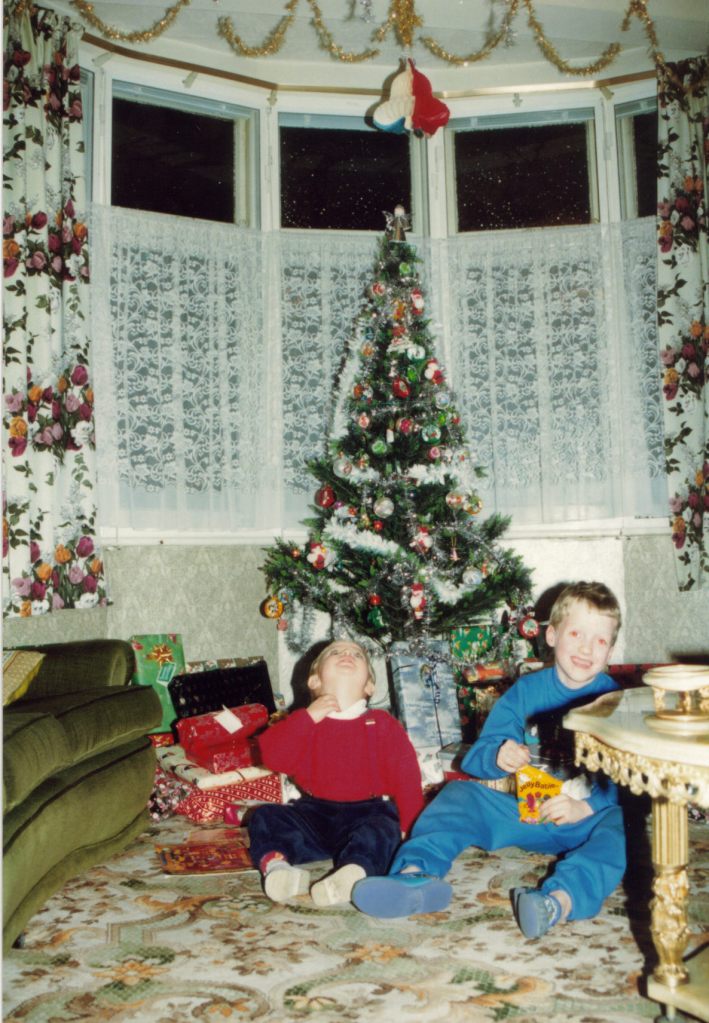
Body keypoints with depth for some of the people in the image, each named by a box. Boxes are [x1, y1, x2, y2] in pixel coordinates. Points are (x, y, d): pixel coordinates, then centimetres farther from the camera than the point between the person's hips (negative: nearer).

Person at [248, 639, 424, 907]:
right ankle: (274, 862, -45)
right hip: (315, 813, 2)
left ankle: (352, 873, -60)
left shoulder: (383, 724, 6)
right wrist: (308, 716, -11)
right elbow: (273, 757, -7)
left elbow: (405, 776, 0)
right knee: (265, 816, -18)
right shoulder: (306, 721, 9)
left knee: (382, 832, -34)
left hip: (368, 813, -2)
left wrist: (408, 826, -11)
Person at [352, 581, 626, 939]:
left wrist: (585, 807, -29)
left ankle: (561, 898, -57)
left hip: (590, 818, -3)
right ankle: (415, 874, -35)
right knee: (459, 794, -12)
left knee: (622, 826, -34)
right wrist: (497, 757, -22)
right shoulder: (525, 692, 6)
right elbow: (474, 758, 1)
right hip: (525, 811, 3)